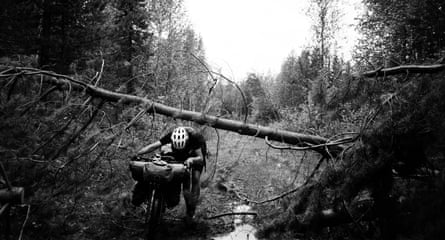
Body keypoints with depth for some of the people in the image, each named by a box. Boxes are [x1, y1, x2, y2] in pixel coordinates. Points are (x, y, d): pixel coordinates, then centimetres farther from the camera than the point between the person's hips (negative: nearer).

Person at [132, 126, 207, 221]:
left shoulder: (194, 137, -39)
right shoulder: (171, 136, -33)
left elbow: (200, 158, -38)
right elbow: (153, 146, -37)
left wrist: (191, 159, -59)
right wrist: (137, 153, -50)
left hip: (196, 155, -3)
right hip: (181, 157, 3)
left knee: (195, 179, -15)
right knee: (185, 182, -7)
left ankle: (192, 211, -2)